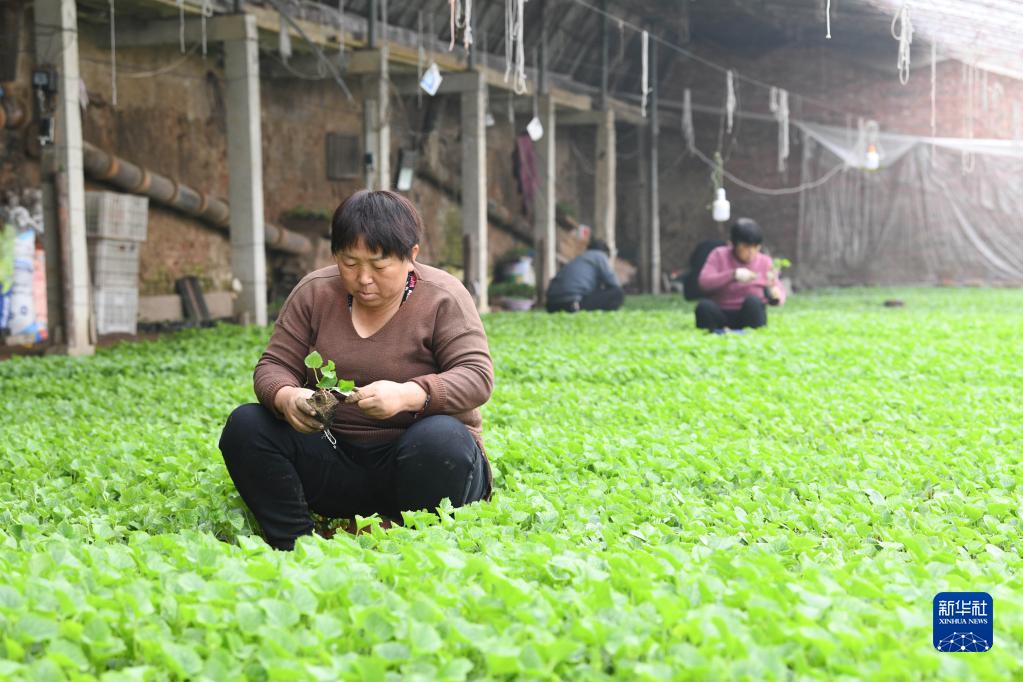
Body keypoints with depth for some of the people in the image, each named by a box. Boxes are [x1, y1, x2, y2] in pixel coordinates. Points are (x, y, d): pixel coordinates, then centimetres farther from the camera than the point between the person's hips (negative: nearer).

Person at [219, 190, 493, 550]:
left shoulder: (442, 297, -7)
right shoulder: (314, 292, 3)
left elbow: (476, 376, -16)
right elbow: (273, 367, 2)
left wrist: (408, 395, -35)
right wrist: (287, 397, -24)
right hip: (336, 462, 4)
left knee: (441, 439, -37)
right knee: (245, 425, -16)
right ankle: (297, 545, -24)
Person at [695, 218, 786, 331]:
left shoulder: (764, 261, 8)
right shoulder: (719, 255, 4)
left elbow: (780, 296, 6)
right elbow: (704, 282, -12)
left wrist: (775, 295, -20)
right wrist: (733, 275, -24)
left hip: (749, 316, 1)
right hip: (720, 316, -1)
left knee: (753, 301, -31)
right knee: (704, 306, -32)